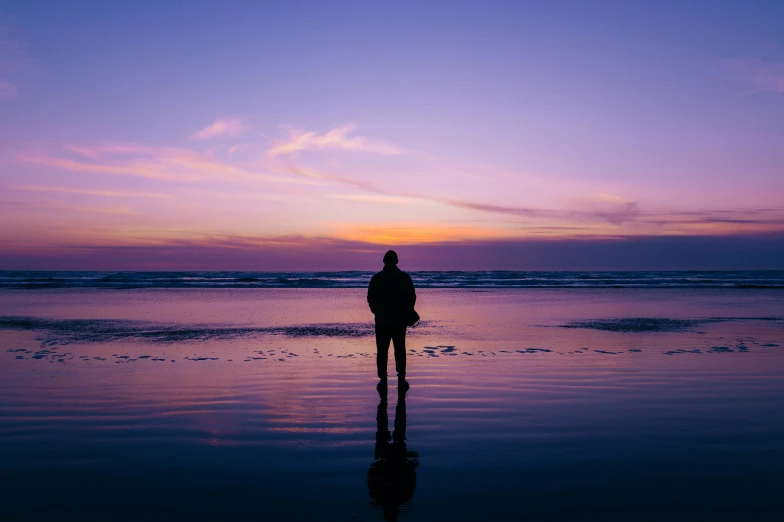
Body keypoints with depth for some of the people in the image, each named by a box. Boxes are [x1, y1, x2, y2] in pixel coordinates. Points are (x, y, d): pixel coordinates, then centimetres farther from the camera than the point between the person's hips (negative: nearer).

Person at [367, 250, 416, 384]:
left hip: (382, 320, -1)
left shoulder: (376, 278, -4)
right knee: (400, 349, 11)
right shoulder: (405, 277, -2)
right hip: (400, 320, 1)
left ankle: (383, 379, 4)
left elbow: (370, 298, -1)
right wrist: (406, 313, 12)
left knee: (382, 350, 5)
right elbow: (412, 297, 0)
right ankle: (401, 378, 11)